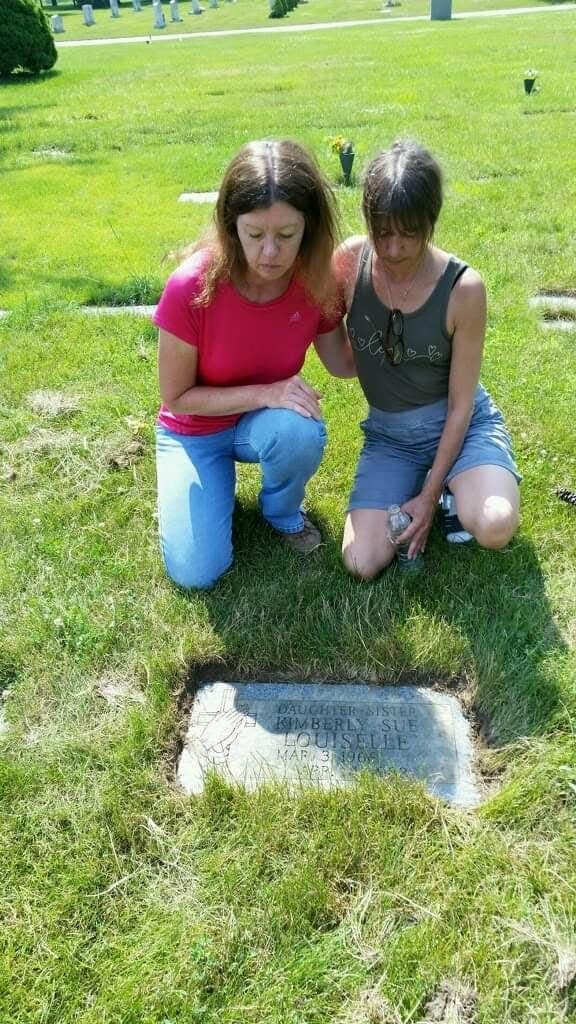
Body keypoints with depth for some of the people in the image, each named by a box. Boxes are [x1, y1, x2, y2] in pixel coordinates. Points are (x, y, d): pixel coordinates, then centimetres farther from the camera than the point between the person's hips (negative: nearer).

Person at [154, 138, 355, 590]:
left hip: (268, 418, 2)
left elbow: (343, 361, -2)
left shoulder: (316, 280, -19)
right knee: (197, 572, -15)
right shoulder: (191, 288, -30)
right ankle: (219, 479, 16)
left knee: (301, 431, -36)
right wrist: (265, 392, -30)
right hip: (195, 431, -2)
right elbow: (177, 398, -19)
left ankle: (283, 511, -1)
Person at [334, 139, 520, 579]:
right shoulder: (351, 261, -12)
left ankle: (453, 490, 4)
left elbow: (460, 403, -14)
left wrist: (430, 493, -15)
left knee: (494, 527, -32)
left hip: (460, 425, -2)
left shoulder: (463, 288, -19)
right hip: (388, 433, 3)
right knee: (363, 564, -16)